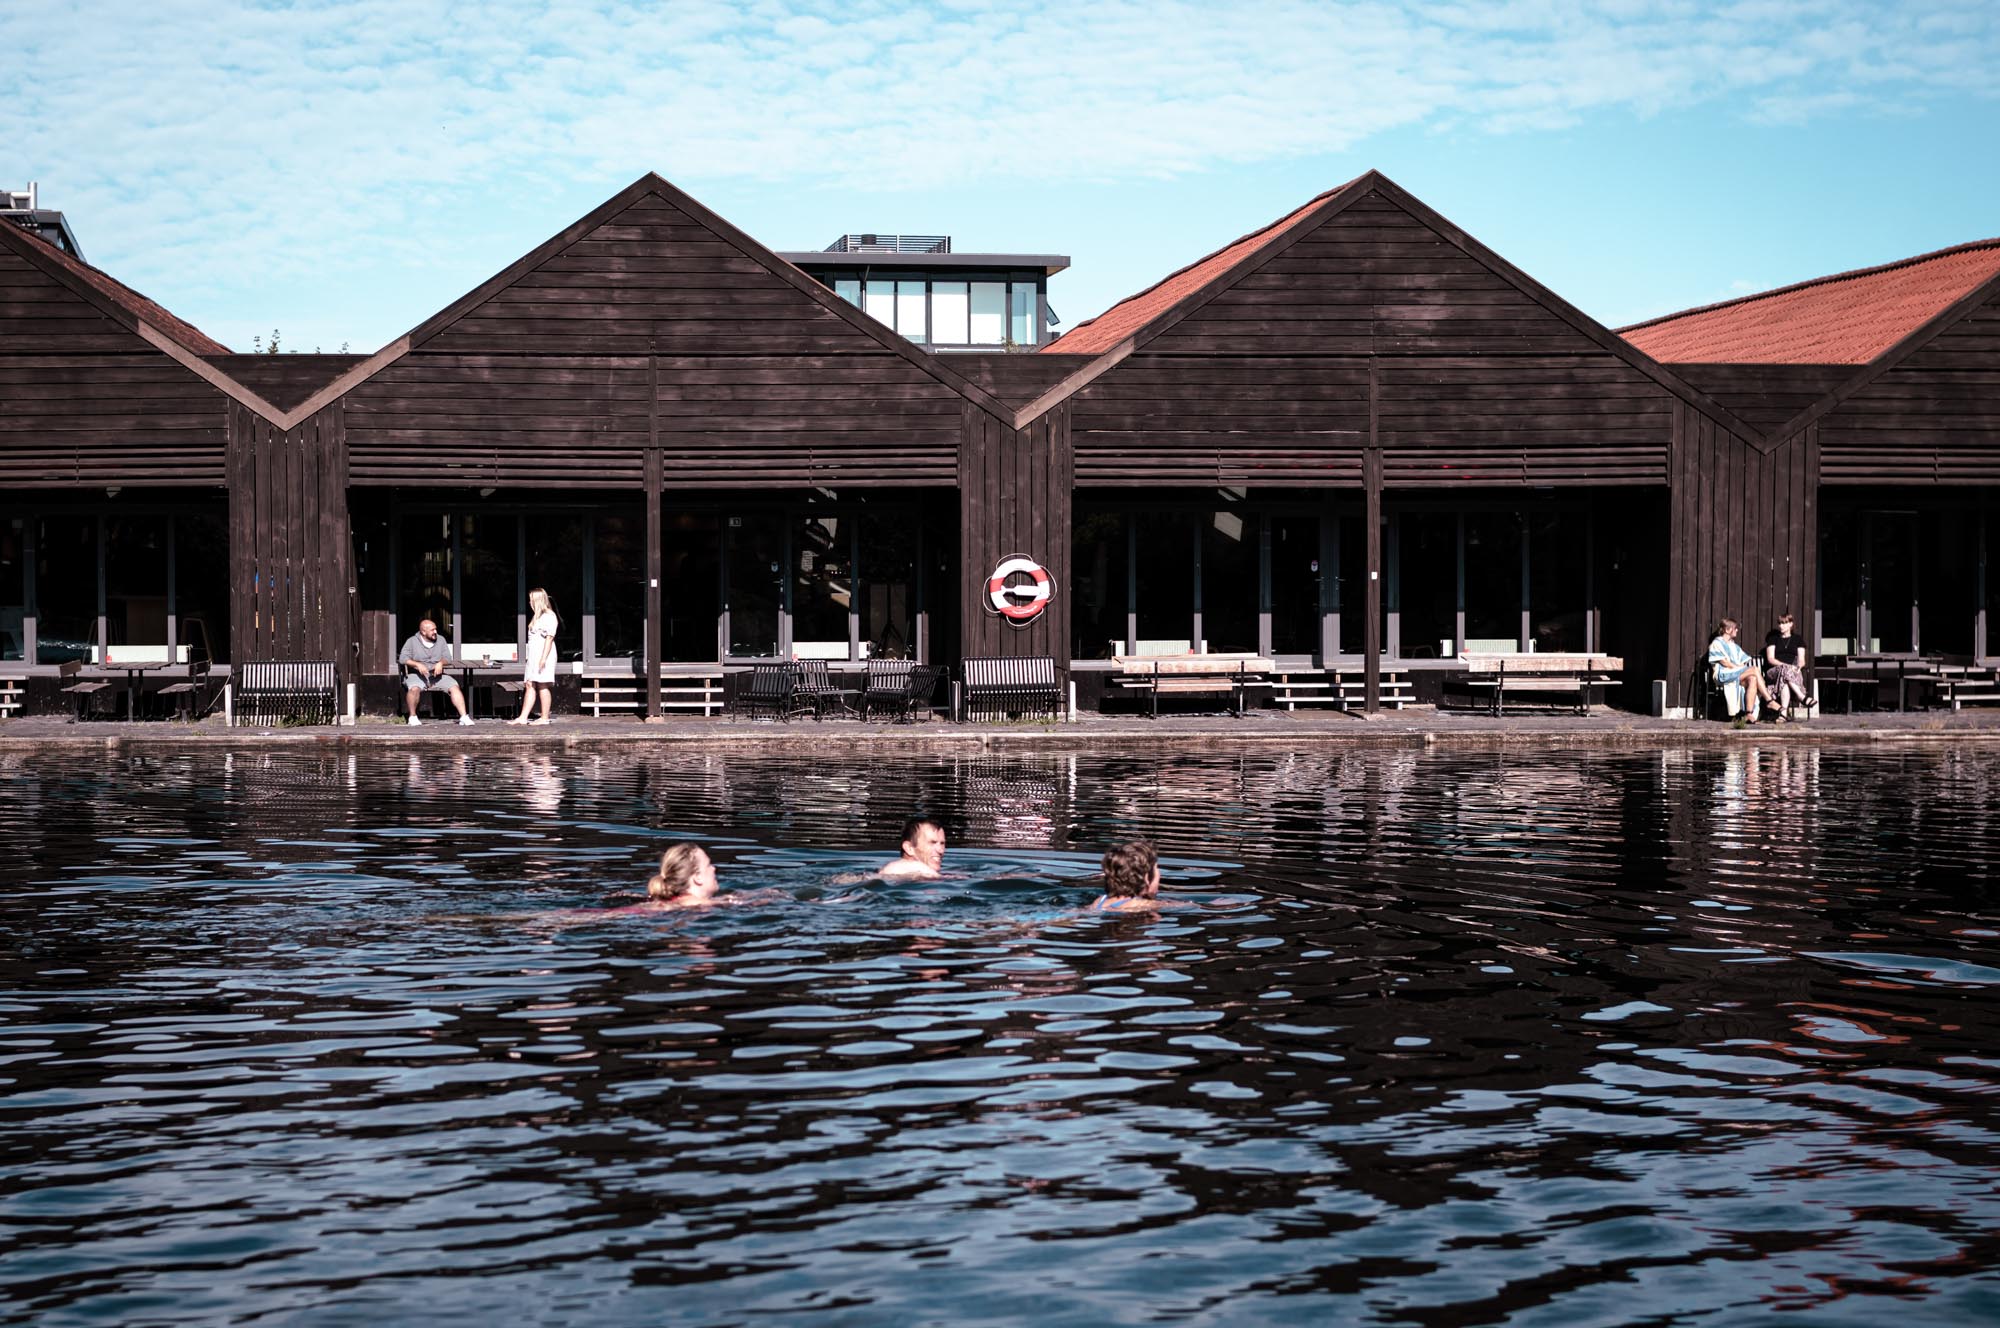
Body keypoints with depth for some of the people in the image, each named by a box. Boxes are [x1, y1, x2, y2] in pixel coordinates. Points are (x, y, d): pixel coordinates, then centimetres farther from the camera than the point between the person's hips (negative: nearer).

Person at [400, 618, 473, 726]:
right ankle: (413, 716, -16)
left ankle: (463, 717, -23)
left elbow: (448, 658, 8)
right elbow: (404, 658, -7)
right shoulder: (412, 642, 4)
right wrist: (417, 664, -23)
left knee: (454, 687, -20)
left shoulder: (441, 640, 12)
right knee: (414, 688, -36)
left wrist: (441, 663, -16)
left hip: (437, 676, 3)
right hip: (417, 675, -3)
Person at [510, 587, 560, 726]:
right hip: (534, 656, 10)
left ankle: (545, 718, -2)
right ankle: (523, 717, 4)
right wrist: (531, 657, 16)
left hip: (543, 655, -10)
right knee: (530, 685, 6)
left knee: (543, 686, -6)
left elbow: (549, 638, -17)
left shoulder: (549, 616, -10)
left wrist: (543, 658, -22)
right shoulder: (538, 616, 20)